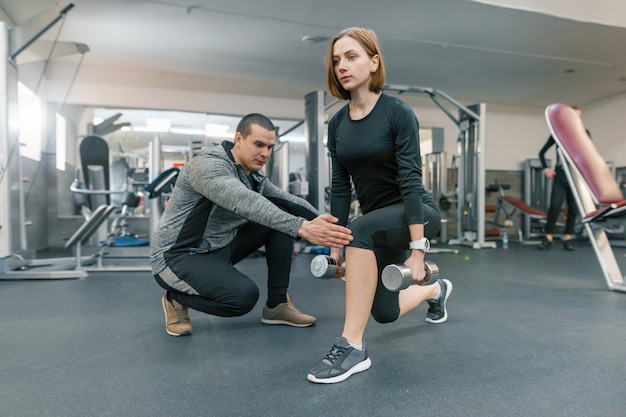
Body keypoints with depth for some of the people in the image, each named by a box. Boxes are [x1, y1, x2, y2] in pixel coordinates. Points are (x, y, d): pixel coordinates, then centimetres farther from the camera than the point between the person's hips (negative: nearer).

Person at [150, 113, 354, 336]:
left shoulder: (255, 178, 3)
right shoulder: (208, 164, -24)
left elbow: (291, 202, 5)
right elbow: (246, 203, -41)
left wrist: (322, 222, -12)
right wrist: (302, 227, -50)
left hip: (220, 248, 8)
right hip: (177, 255, -8)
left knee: (281, 214, -6)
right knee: (243, 295, -32)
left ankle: (277, 304, 1)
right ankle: (176, 299, 0)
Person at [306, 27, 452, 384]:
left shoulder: (398, 113, -16)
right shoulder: (337, 124, 0)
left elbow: (410, 179, -22)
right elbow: (340, 186, 0)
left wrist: (417, 249, -26)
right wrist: (335, 244, 0)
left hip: (416, 214, -6)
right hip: (379, 223, 6)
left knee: (360, 230, -37)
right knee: (385, 312, 11)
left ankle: (353, 346, -25)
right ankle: (437, 290, 45)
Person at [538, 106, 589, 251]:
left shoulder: (584, 134, 9)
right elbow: (542, 153, 12)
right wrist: (546, 168, -1)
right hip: (560, 175, -1)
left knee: (573, 208, 2)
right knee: (555, 206, -10)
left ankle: (568, 238, 10)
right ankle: (548, 238, -4)